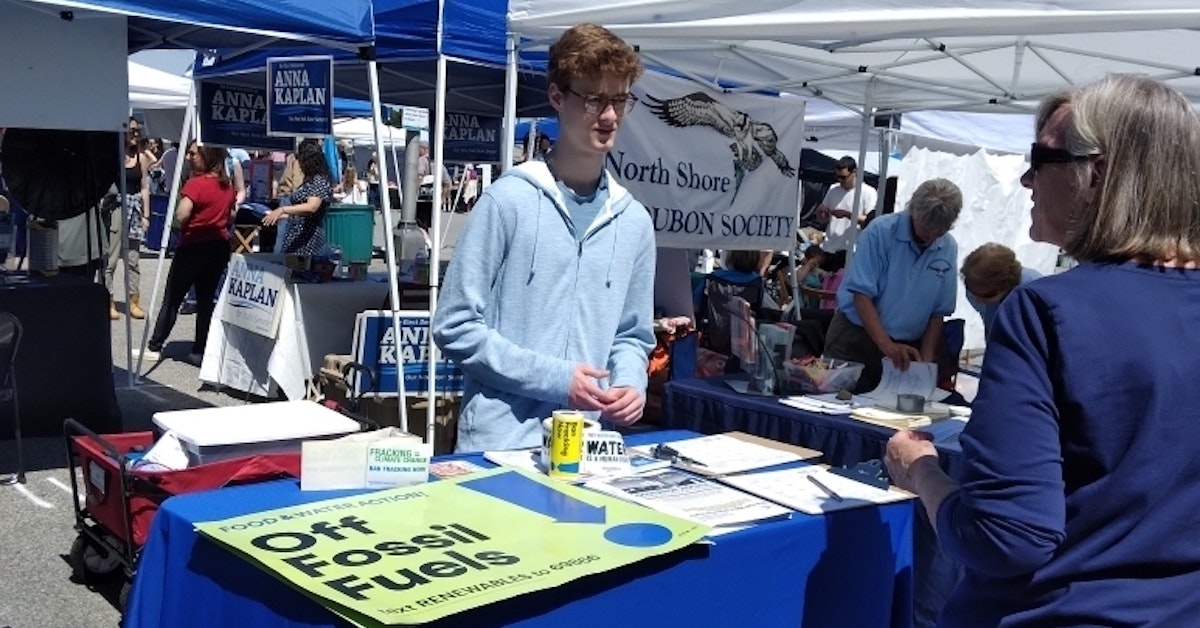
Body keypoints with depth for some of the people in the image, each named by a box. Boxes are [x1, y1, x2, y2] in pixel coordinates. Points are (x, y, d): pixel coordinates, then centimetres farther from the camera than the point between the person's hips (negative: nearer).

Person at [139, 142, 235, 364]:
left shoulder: (196, 183, -17)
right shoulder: (228, 185, 4)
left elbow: (180, 216, -23)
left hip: (194, 247, -6)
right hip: (220, 247, 6)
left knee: (172, 299, 6)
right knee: (206, 299, 10)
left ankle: (154, 347, 13)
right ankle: (200, 351, 10)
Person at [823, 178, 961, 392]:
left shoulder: (949, 249, -1)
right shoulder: (881, 231, -12)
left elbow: (938, 312, 4)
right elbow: (862, 294, -16)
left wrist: (925, 360, -5)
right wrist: (886, 345, -23)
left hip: (907, 346, 3)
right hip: (856, 338, -3)